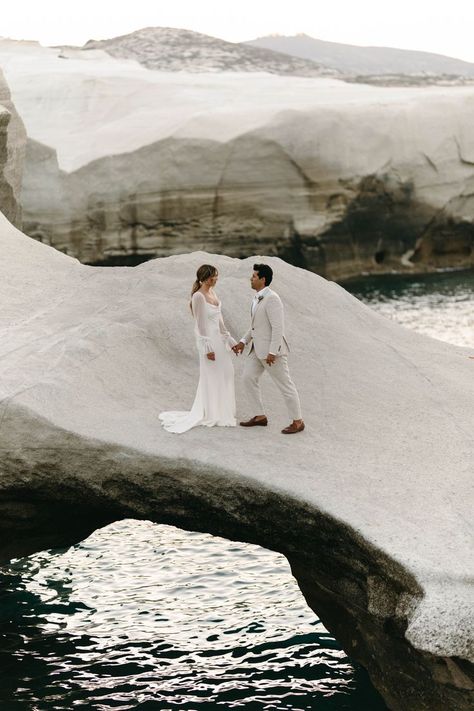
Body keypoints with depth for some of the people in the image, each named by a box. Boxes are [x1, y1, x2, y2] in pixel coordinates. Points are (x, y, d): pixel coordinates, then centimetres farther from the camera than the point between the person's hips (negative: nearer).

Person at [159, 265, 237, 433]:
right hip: (208, 340, -9)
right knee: (211, 378, -1)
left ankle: (220, 412, 22)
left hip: (218, 338, 9)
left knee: (225, 374, 11)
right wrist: (207, 348, -19)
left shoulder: (212, 292, 10)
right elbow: (200, 324, -16)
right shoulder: (198, 296, -15)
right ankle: (211, 415, 10)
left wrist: (230, 340, 15)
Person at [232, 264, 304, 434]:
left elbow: (278, 327, -24)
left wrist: (272, 352, -26)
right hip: (258, 348, 10)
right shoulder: (258, 298, 10)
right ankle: (260, 416, 18)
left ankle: (298, 421, 10)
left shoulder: (272, 299, -21)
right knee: (248, 378, 9)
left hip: (271, 349, -10)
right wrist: (243, 342, 14)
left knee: (285, 385, 0)